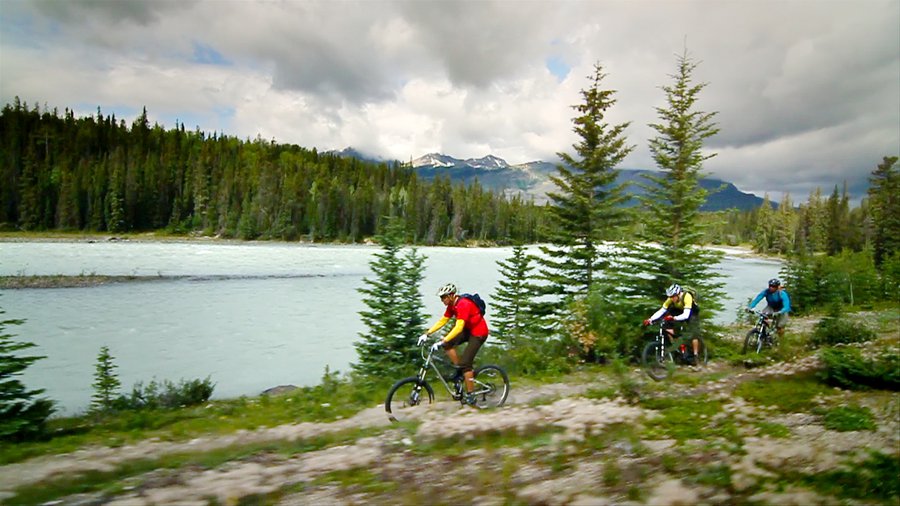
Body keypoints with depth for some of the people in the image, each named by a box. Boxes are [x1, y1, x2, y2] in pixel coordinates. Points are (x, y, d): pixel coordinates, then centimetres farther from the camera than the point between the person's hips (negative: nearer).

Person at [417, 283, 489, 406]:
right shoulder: (452, 305, 0)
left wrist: (441, 341, -40)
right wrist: (427, 334, -5)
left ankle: (470, 396, -2)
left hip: (479, 333, -9)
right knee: (447, 344, -9)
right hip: (468, 330, 9)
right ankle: (459, 370, 5)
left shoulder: (463, 304, -28)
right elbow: (442, 321, 4)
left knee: (465, 363, -13)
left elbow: (459, 327, -36)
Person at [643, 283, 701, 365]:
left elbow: (686, 315, -42)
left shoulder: (687, 297, -36)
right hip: (679, 312, 4)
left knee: (693, 335, -15)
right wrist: (650, 319, -38)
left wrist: (673, 318, -57)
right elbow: (661, 311, -25)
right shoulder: (671, 299, -23)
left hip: (691, 314, -4)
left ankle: (695, 355, 2)